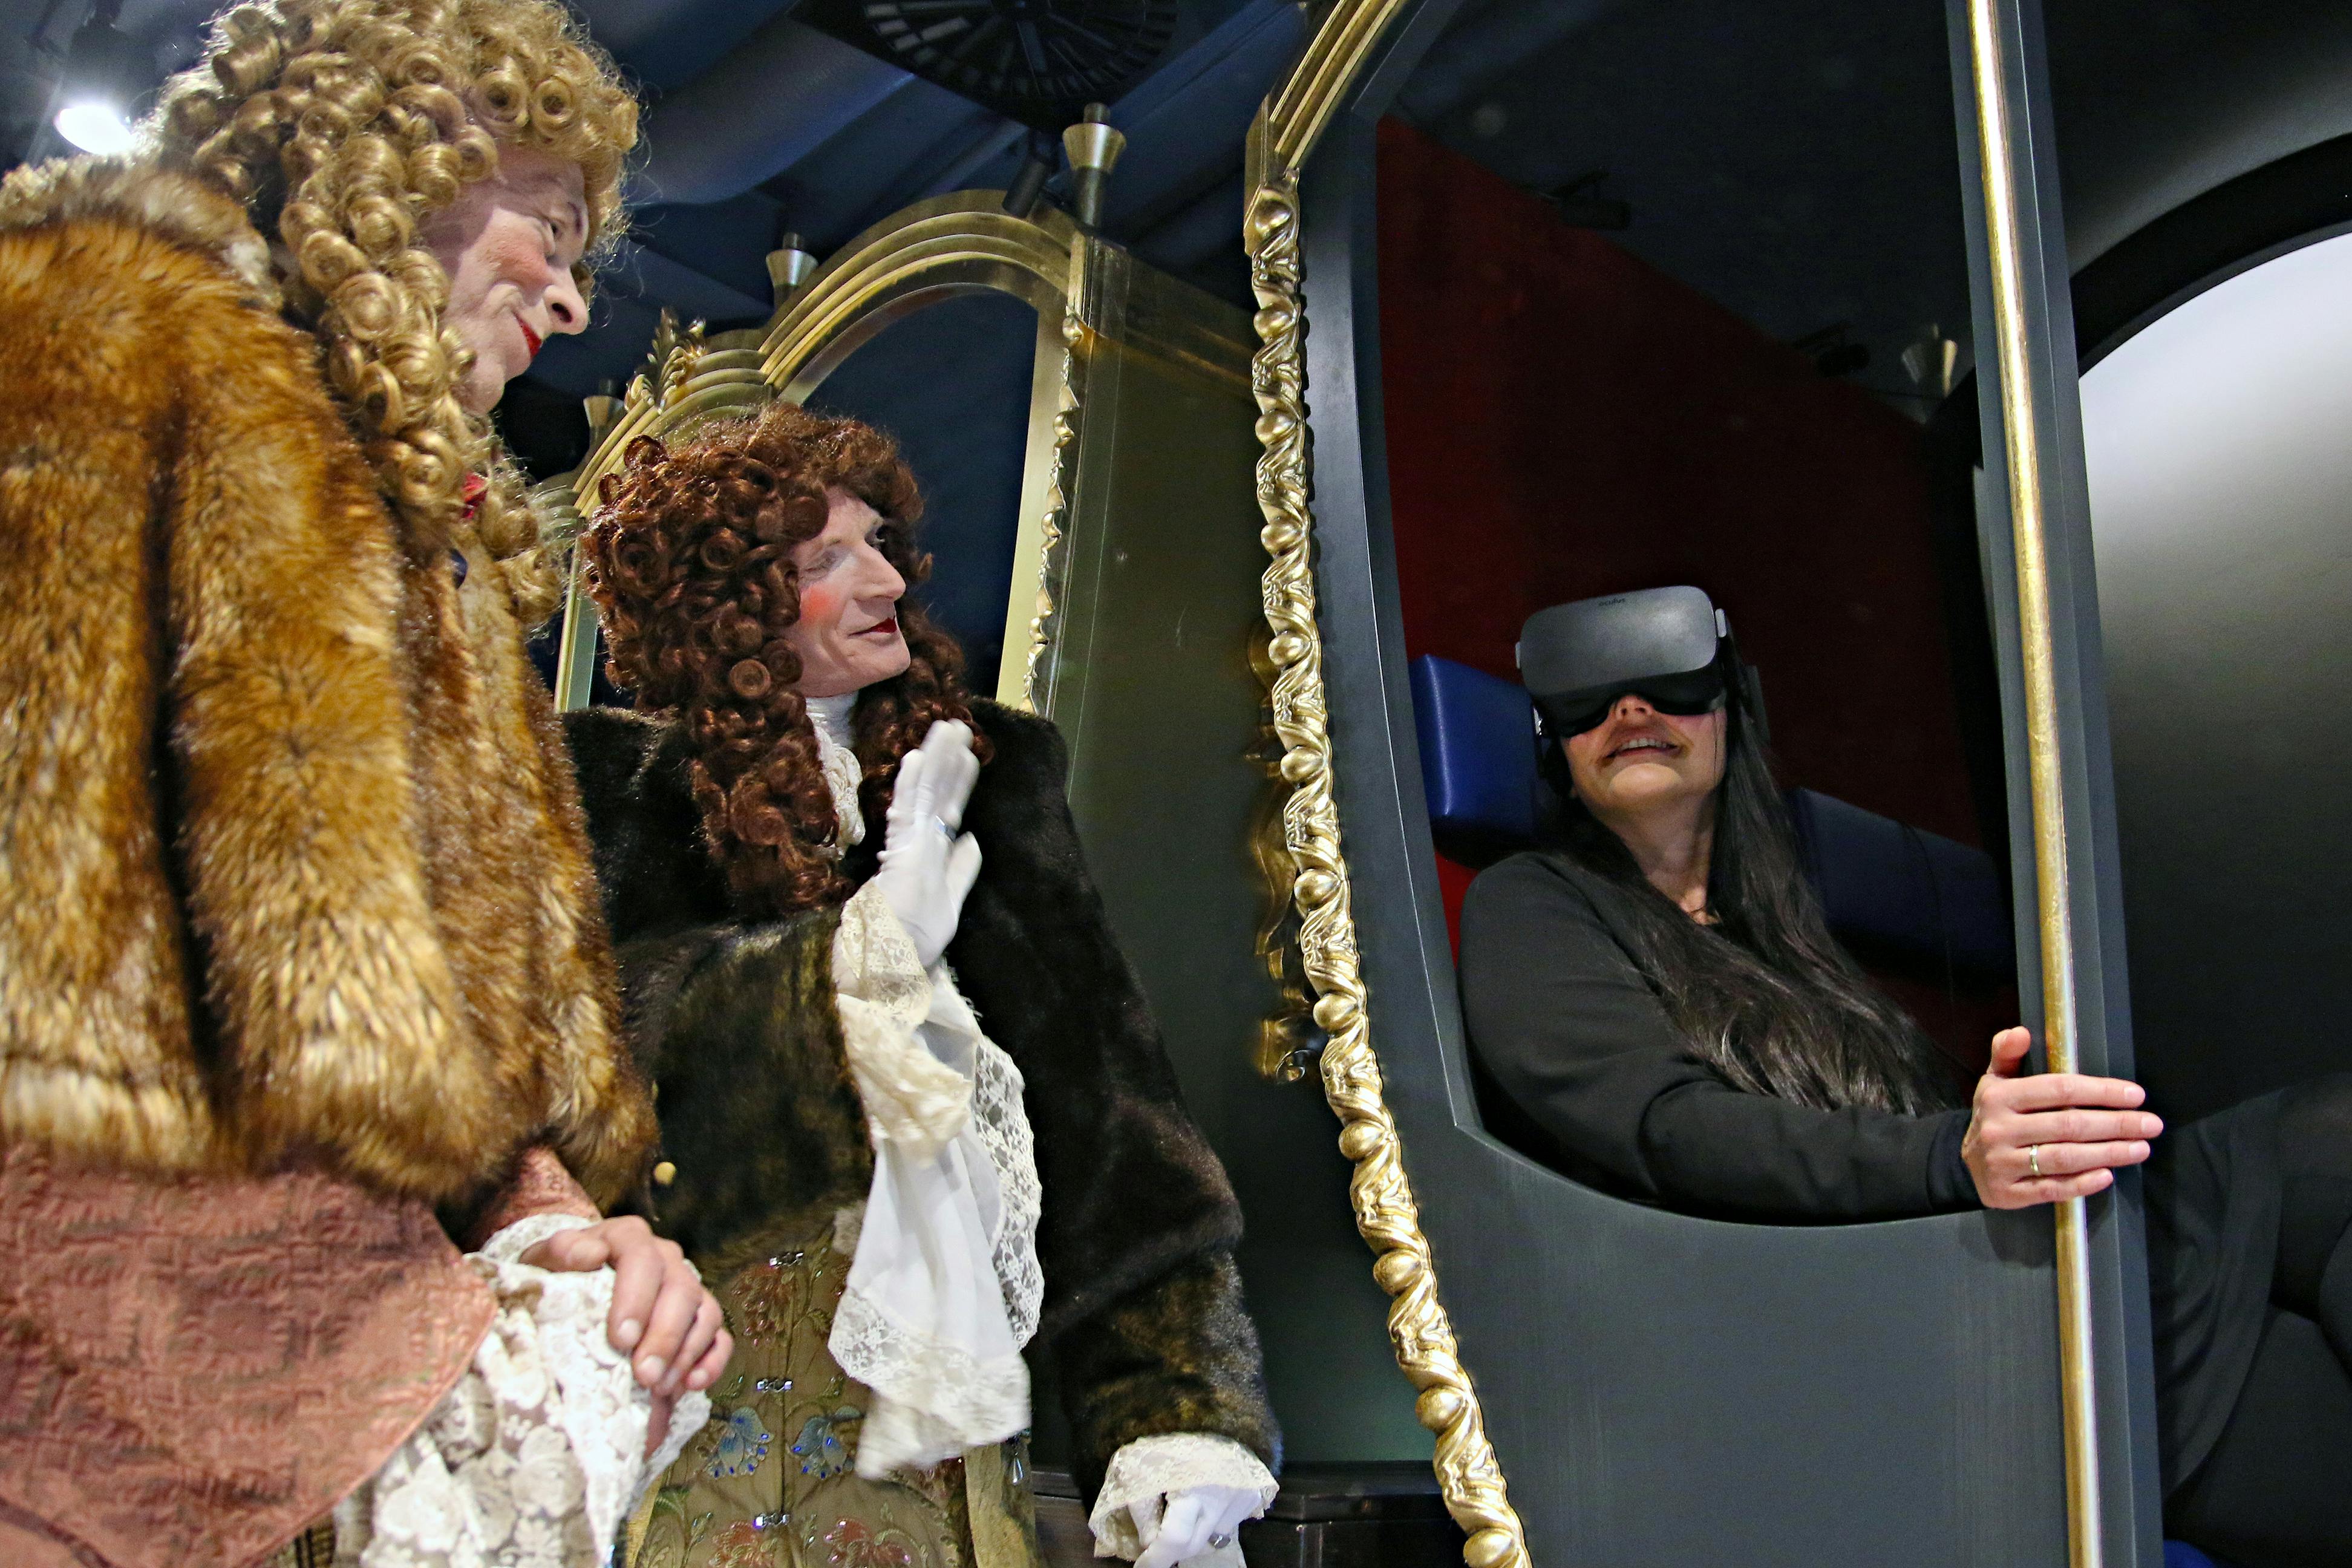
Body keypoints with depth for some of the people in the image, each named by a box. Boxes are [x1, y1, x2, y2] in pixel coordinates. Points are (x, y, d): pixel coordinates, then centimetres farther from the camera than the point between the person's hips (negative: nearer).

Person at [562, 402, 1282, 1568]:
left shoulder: (981, 773, 8)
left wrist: (1176, 1408, -5)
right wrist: (858, 952, -22)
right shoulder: (631, 787, 2)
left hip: (932, 1354, 2)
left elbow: (1098, 1105, 2)